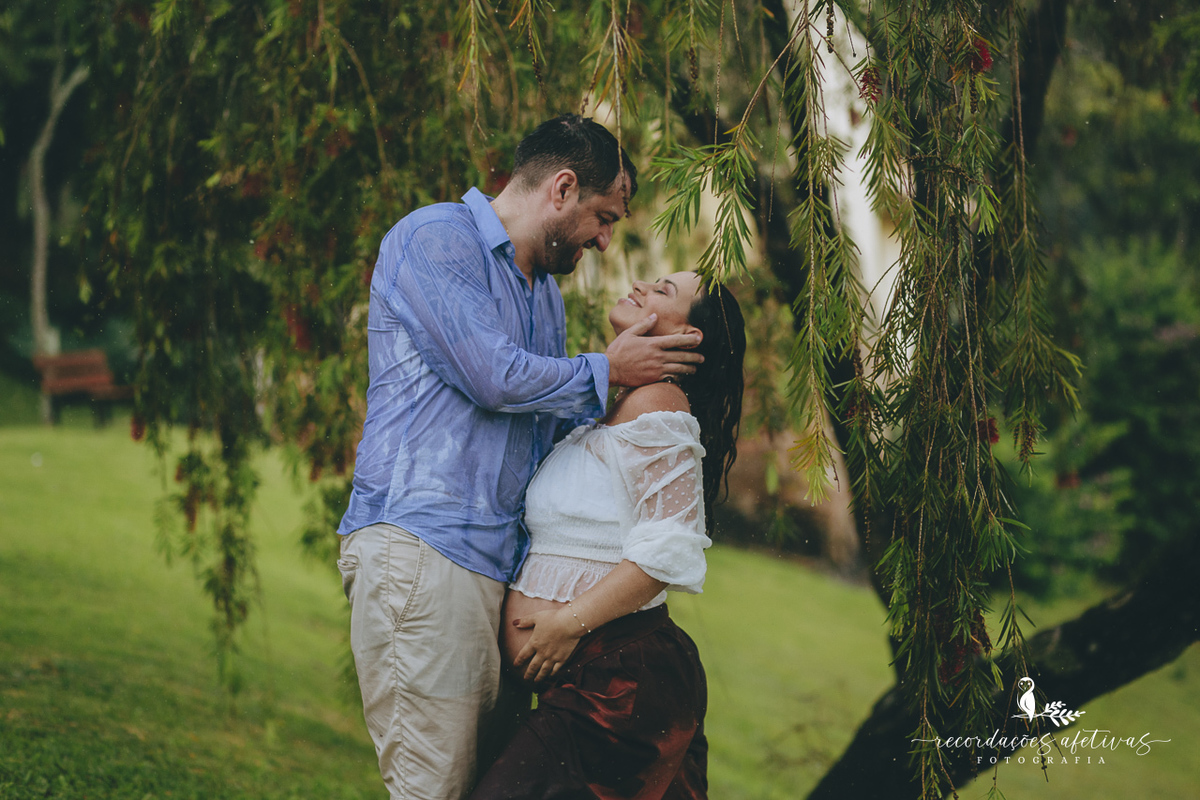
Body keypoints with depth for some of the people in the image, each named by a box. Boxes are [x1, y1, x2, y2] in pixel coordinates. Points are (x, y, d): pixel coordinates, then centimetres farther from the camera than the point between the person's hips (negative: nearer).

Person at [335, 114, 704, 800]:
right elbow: (494, 376, -13)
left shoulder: (547, 293, 25)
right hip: (420, 546, -9)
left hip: (498, 562, 9)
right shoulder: (435, 238, -3)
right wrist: (606, 373, 0)